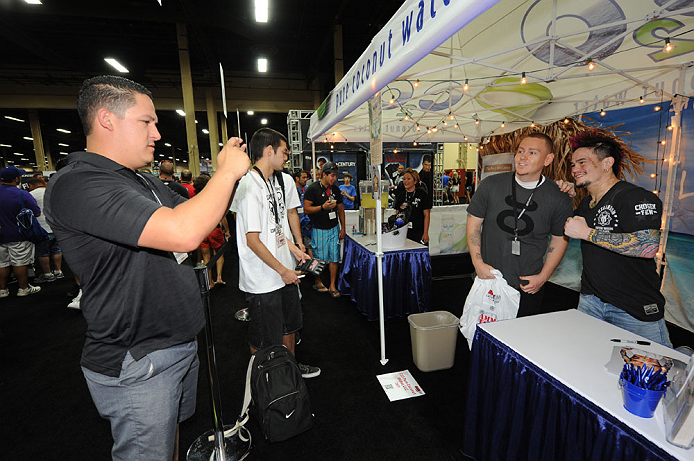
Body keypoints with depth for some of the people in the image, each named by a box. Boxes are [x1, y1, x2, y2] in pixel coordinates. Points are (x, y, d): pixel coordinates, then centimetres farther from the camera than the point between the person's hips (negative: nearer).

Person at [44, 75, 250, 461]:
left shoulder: (144, 180, 9)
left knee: (173, 428, 29)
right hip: (136, 366, -8)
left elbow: (195, 215, 15)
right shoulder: (76, 185, -23)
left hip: (180, 342, 9)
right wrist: (228, 172, -22)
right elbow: (183, 234, -36)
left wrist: (227, 172, 1)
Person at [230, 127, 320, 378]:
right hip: (263, 281, -9)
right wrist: (282, 270, -16)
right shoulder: (250, 186, -21)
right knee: (264, 343, 9)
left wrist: (294, 249, 12)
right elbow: (252, 240, -22)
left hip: (284, 273, 10)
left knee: (289, 326, 24)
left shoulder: (274, 181, 10)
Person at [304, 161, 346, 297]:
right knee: (319, 259, 3)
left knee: (334, 258, 5)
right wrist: (323, 207, -22)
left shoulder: (335, 189, 10)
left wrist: (343, 228, 10)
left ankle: (332, 286, 16)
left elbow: (340, 209, 16)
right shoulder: (312, 188, -8)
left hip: (334, 229, 5)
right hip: (319, 230, -5)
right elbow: (306, 209, -11)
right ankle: (318, 282, 25)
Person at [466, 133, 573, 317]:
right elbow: (474, 222, 0)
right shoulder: (491, 185, -6)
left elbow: (560, 239, 6)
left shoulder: (559, 199, -5)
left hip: (529, 287, 0)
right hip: (488, 280, 0)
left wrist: (543, 277, -1)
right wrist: (478, 262, -8)